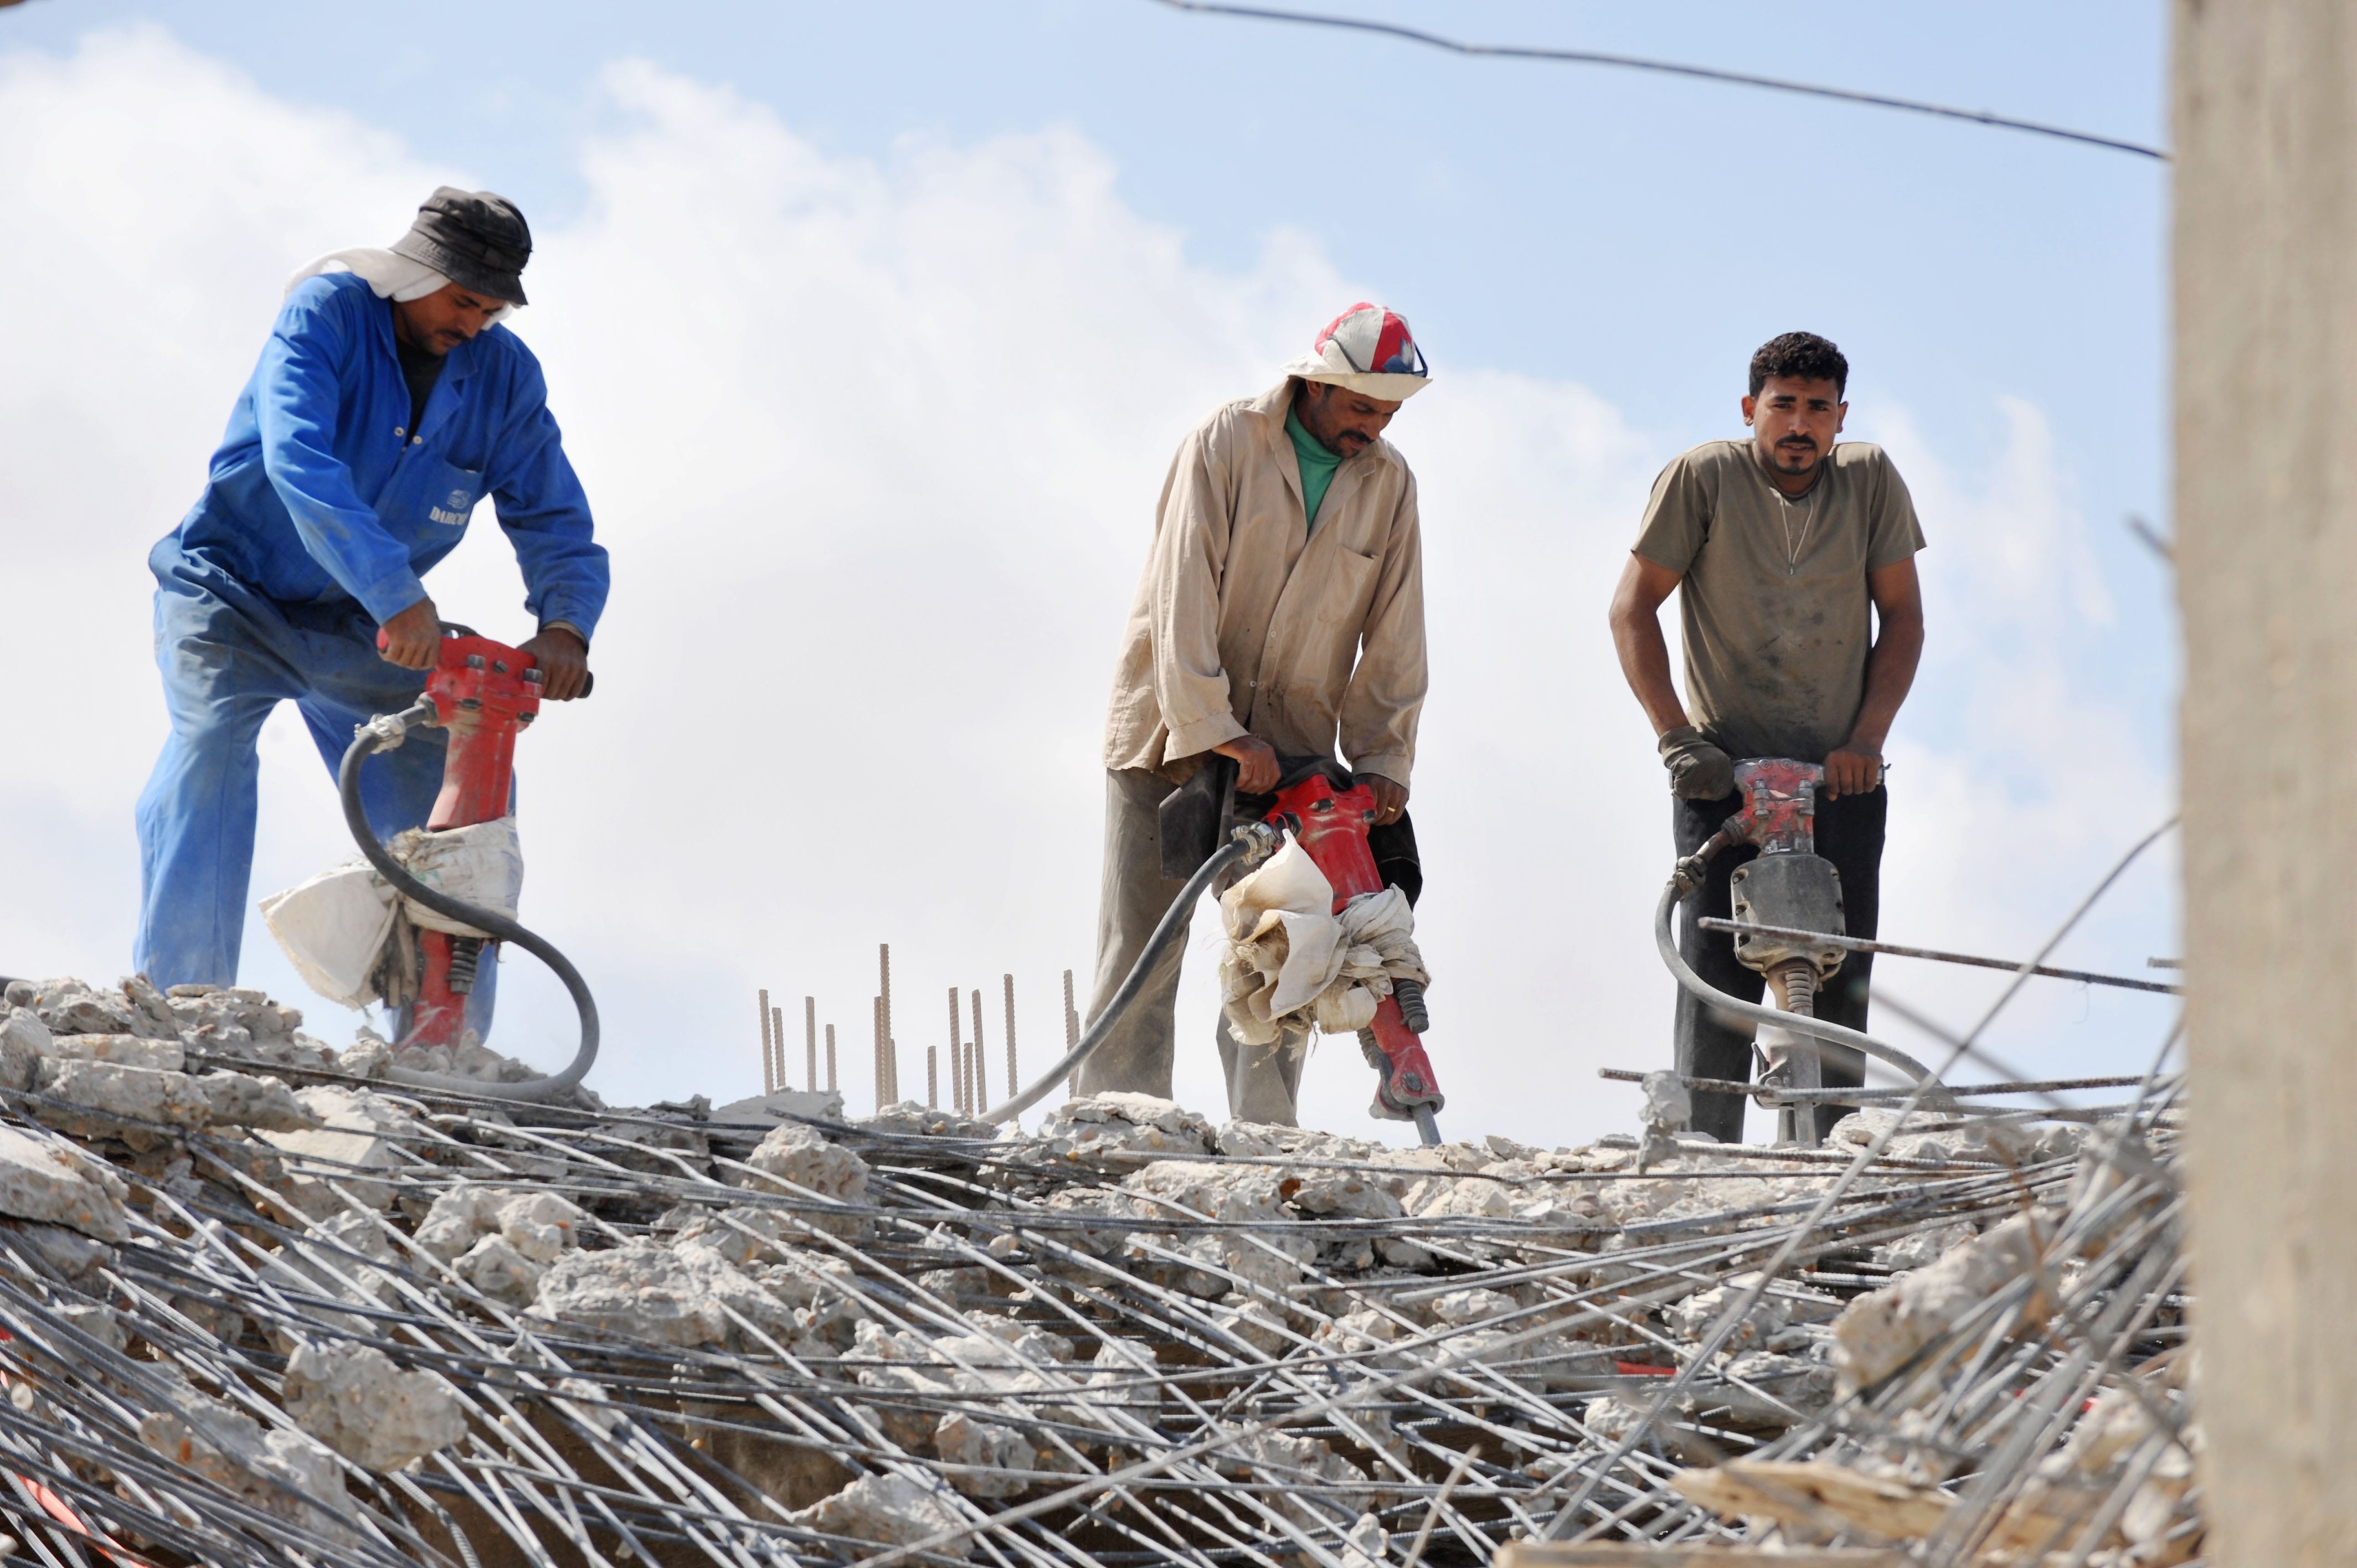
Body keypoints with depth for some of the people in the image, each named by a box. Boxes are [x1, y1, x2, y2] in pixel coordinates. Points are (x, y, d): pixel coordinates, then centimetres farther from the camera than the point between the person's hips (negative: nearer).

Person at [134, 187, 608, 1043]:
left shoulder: (505, 375, -7)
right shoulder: (327, 313, -21)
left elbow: (554, 522, -3)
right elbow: (297, 460, -37)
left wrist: (564, 623, -27)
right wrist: (398, 593, -47)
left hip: (356, 629, 5)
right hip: (235, 594, -5)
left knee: (448, 802, -5)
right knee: (211, 747, -29)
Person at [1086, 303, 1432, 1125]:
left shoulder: (1389, 483, 2)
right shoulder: (1226, 443, -10)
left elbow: (1393, 637, 4)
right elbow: (1184, 595, -17)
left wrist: (1382, 759, -5)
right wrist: (1217, 732, -24)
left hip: (1287, 751, 3)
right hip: (1172, 735, -3)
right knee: (1142, 953, -2)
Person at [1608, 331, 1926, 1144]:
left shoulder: (1871, 480, 2)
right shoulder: (1702, 478, -5)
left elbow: (1902, 615, 6)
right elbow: (1633, 609, -3)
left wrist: (1866, 738, -5)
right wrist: (1675, 737, -11)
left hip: (1842, 774, 2)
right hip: (1725, 770, -2)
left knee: (1840, 983, -2)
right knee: (1716, 972, -9)